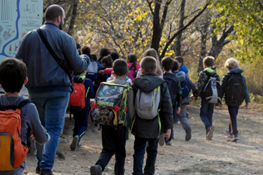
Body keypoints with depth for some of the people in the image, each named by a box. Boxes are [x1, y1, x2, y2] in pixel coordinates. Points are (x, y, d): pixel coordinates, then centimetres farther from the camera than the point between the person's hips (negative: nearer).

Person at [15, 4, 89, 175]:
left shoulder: (29, 36, 6)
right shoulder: (65, 38, -6)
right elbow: (78, 66, -6)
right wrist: (85, 59, 16)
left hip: (35, 90, 4)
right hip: (57, 90, -4)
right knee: (54, 128, -2)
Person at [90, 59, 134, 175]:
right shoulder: (129, 88, -6)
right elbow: (131, 109, -5)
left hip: (106, 123, 2)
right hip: (121, 123, -2)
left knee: (107, 149, 7)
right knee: (120, 151, 13)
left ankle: (99, 166, -19)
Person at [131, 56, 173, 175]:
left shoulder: (136, 84, -2)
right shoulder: (162, 85, -4)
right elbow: (167, 108, -5)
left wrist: (130, 125, 11)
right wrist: (168, 127, 0)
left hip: (139, 126, 0)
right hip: (155, 126, 0)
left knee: (139, 150, 8)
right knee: (152, 151, 17)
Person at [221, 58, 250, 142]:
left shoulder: (226, 77, -9)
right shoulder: (242, 77, -1)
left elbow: (222, 90, -4)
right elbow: (245, 89, 0)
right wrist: (247, 101, 5)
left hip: (230, 100, -3)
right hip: (239, 100, 3)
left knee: (232, 117, -2)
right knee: (234, 115, 21)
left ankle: (235, 134, -13)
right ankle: (230, 130, 39)